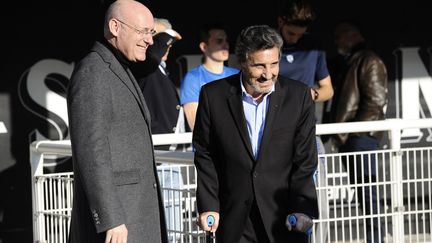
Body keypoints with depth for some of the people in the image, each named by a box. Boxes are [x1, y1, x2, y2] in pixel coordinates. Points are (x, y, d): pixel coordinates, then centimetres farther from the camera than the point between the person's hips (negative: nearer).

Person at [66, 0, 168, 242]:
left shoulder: (119, 71, 18)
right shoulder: (91, 72, -14)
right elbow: (90, 151, -20)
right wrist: (110, 220, -23)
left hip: (133, 209, 10)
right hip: (111, 209, -10)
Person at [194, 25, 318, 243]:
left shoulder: (298, 96, -3)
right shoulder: (214, 95, -3)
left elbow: (305, 160, -1)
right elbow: (204, 155, 3)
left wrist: (301, 207, -9)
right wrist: (208, 205, -3)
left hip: (283, 214, 0)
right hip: (234, 220, 0)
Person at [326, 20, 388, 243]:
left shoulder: (369, 60, -5)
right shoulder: (343, 63, 21)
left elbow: (375, 101, -12)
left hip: (361, 138, -8)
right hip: (346, 139, 8)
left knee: (367, 189, -8)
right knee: (362, 189, 9)